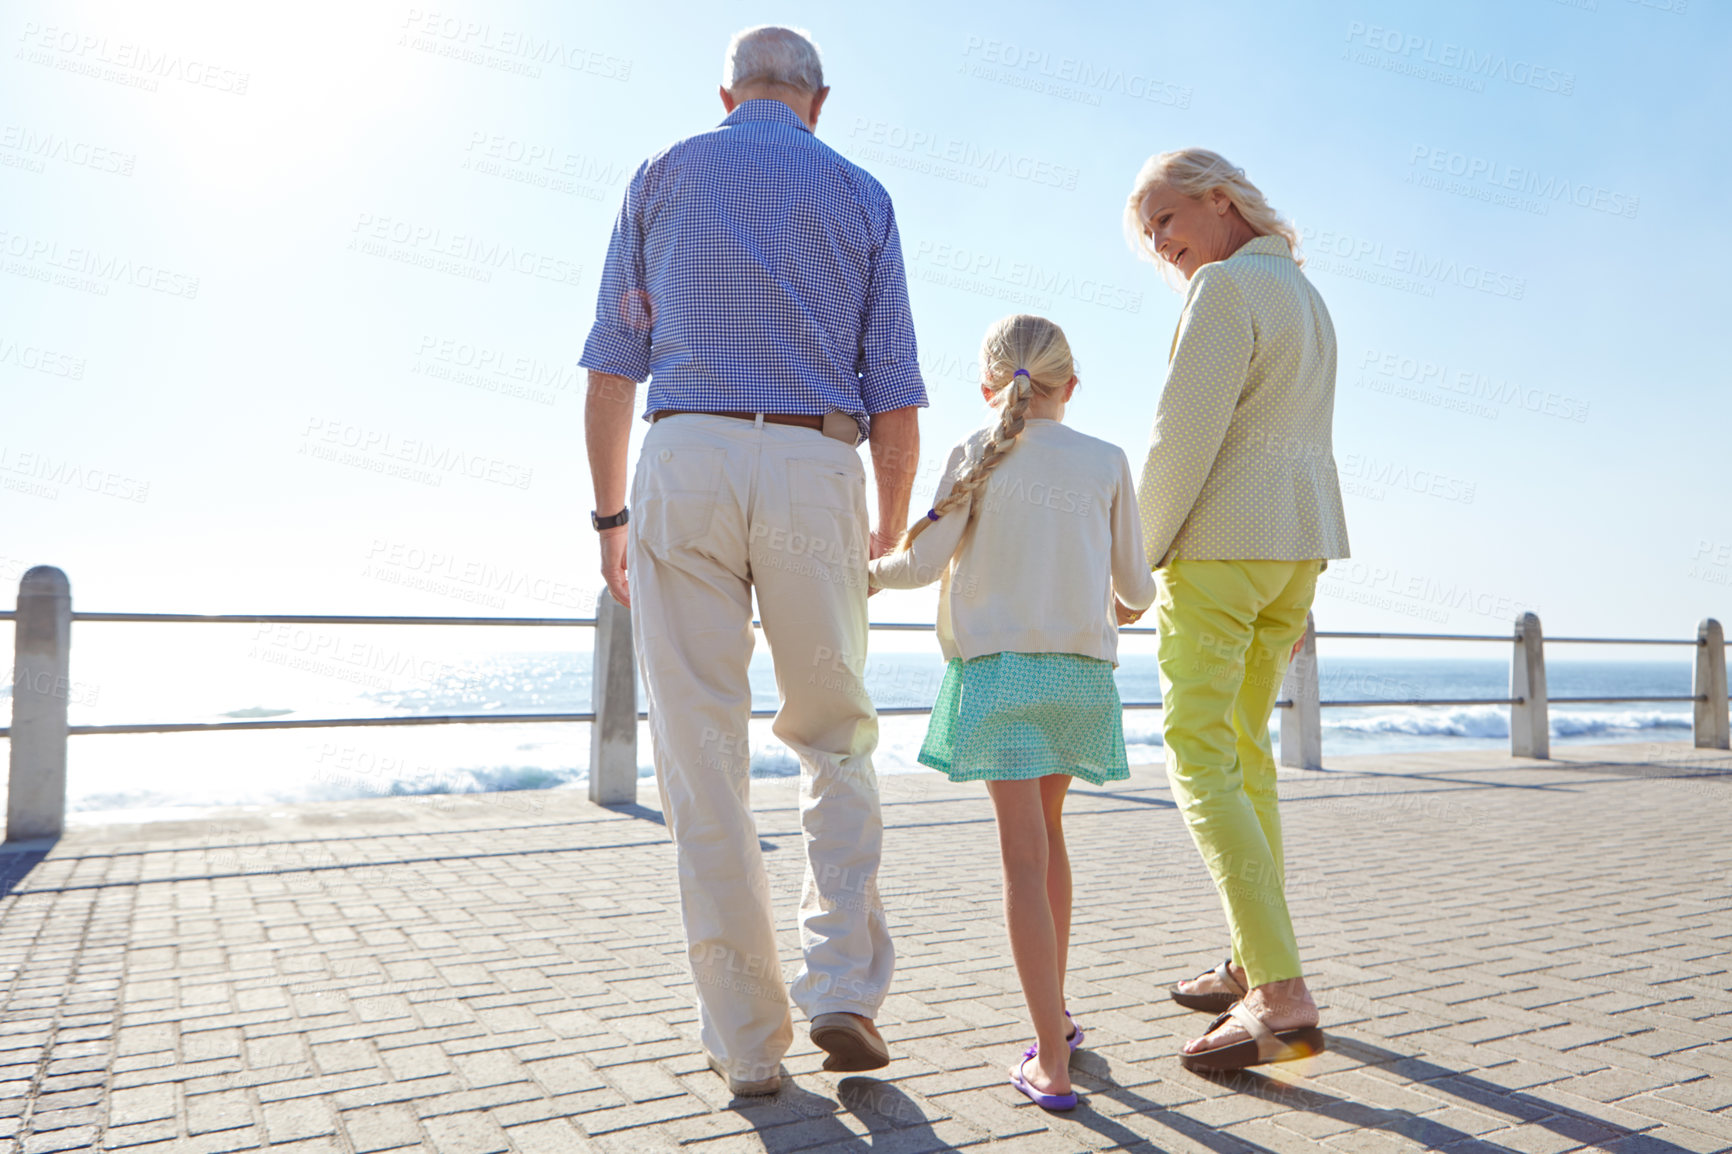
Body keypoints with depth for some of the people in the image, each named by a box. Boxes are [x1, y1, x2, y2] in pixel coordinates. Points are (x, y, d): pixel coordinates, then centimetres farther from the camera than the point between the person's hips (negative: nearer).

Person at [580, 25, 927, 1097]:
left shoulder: (662, 176, 16)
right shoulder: (860, 194, 15)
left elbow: (611, 372, 9)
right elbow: (897, 405, 8)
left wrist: (610, 515, 16)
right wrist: (889, 531, 21)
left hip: (685, 463, 0)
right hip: (816, 474, 0)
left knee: (705, 763, 3)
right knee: (837, 738, 14)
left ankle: (748, 1039, 8)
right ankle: (844, 987, 3)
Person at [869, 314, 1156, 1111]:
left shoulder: (978, 455, -1)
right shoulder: (1108, 462, 5)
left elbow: (923, 562, -7)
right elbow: (1134, 586, 6)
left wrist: (866, 573, 13)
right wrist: (1131, 600, 30)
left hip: (996, 666, -3)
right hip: (1080, 669, 3)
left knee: (1025, 854, -4)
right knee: (1046, 833, 20)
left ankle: (1050, 1064, -4)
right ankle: (1056, 1015, 31)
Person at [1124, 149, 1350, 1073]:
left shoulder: (1225, 287, -10)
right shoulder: (1304, 296, 20)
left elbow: (1185, 436, -18)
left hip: (1222, 538, -10)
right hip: (1301, 539, 10)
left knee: (1199, 759, -10)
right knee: (1242, 747, 15)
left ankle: (1283, 997, -15)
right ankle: (1250, 967, 20)